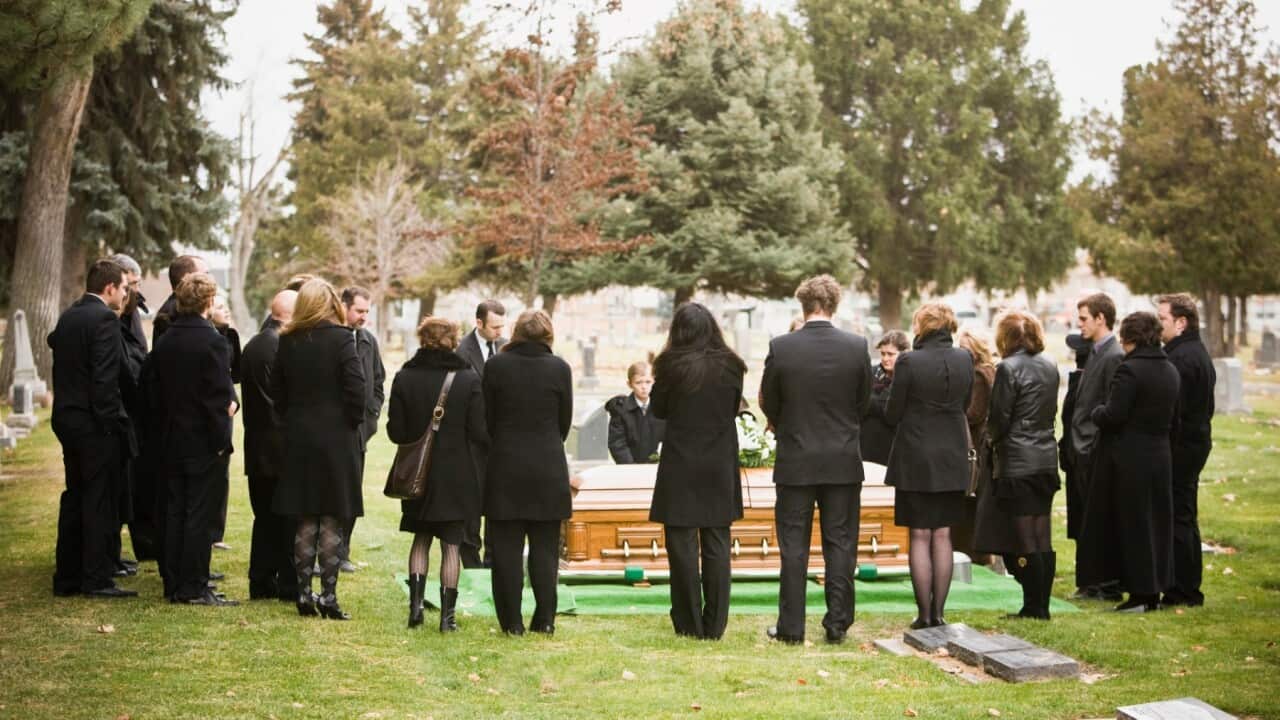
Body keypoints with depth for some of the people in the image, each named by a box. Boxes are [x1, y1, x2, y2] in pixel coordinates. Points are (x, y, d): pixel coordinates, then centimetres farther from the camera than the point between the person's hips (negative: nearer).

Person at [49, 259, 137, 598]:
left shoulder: (67, 316, 11)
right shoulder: (104, 319, -16)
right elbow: (105, 378, -20)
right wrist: (112, 423, -17)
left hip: (67, 418, 9)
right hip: (96, 423, -8)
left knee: (74, 498, 14)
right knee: (101, 503, -2)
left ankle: (67, 577, 18)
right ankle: (98, 580, 1)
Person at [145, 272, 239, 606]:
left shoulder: (164, 342, 5)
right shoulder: (213, 342, -16)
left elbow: (153, 394, 8)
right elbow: (219, 397, -18)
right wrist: (222, 441, -11)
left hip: (172, 441, 6)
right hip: (204, 442, -6)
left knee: (174, 513, 12)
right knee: (200, 516, -1)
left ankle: (173, 584, 17)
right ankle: (194, 588, 1)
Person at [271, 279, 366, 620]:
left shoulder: (288, 342, 3)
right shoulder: (341, 338, -9)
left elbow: (277, 391, 7)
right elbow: (356, 388, -15)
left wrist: (293, 421, 15)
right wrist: (354, 423, -1)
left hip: (298, 439, 4)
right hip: (336, 438, -4)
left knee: (305, 523, 10)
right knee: (331, 522, 1)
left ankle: (304, 594, 12)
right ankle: (328, 596, 0)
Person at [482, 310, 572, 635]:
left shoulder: (496, 365, -4)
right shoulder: (559, 368, -4)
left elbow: (487, 417, 2)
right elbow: (565, 421, 3)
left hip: (505, 465, 0)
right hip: (548, 466, 0)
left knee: (506, 547, 5)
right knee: (545, 547, 8)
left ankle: (512, 621, 4)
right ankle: (544, 619, 7)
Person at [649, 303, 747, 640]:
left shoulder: (672, 366, -10)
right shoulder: (730, 367, -2)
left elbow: (659, 409, 3)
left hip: (681, 464, -3)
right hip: (721, 465, 3)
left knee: (682, 543, 4)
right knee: (716, 543, 8)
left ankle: (689, 624, 6)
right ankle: (714, 625, 10)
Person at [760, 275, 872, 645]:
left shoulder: (781, 347, -10)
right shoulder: (857, 346, -6)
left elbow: (769, 404, 1)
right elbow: (863, 402, 4)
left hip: (795, 461, -1)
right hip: (843, 461, 1)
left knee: (794, 546, 5)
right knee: (840, 544, 8)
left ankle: (791, 626, 7)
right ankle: (837, 623, 10)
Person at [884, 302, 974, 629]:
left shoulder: (909, 362, -16)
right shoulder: (964, 360, -1)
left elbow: (892, 414, -8)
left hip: (916, 458, -4)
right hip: (952, 458, 4)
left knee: (920, 537, 3)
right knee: (942, 535, 10)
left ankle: (924, 614, 4)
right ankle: (938, 612, 11)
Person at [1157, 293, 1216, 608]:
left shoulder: (1180, 358, -18)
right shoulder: (1199, 353, 16)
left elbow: (1173, 408, -22)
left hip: (1181, 448, -11)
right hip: (1197, 442, 11)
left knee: (1178, 519, -5)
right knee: (1186, 518, 16)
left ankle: (1182, 590, -2)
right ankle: (1189, 588, 22)